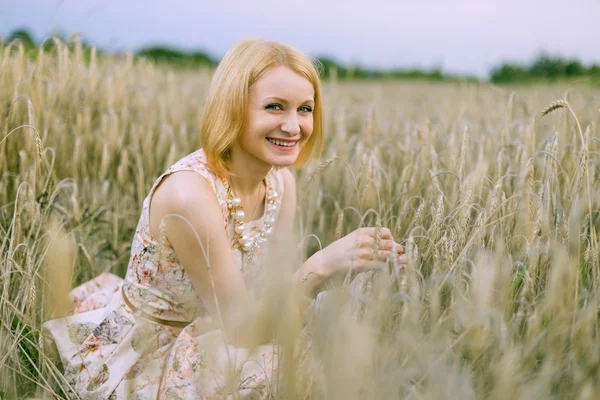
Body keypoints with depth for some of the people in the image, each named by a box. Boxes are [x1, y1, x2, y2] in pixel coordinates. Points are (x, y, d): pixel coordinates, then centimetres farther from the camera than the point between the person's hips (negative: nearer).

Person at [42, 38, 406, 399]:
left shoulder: (282, 182, -6)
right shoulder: (189, 191, -29)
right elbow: (240, 328, -25)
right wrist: (323, 266, -38)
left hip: (193, 346, 6)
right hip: (129, 363, -6)